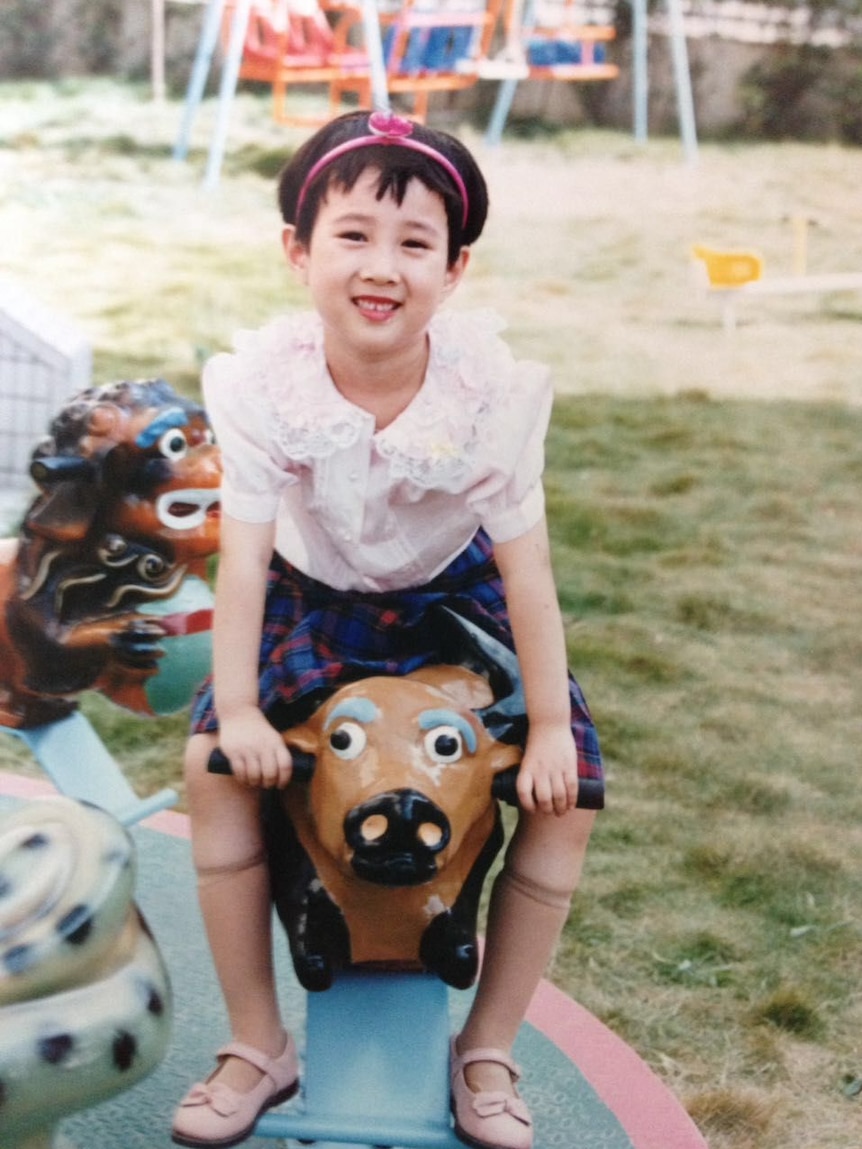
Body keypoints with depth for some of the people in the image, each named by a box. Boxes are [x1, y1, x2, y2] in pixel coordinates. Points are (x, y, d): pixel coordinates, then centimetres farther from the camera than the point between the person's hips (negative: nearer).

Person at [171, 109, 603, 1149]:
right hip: (315, 595, 0)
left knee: (568, 791, -13)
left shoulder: (490, 388, -28)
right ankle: (257, 1046, 1)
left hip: (451, 595, 0)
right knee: (214, 764, -18)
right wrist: (237, 710, -22)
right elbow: (244, 557, -21)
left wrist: (549, 727, -18)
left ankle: (487, 1051, 6)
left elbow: (526, 572, -22)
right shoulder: (266, 379, -27)